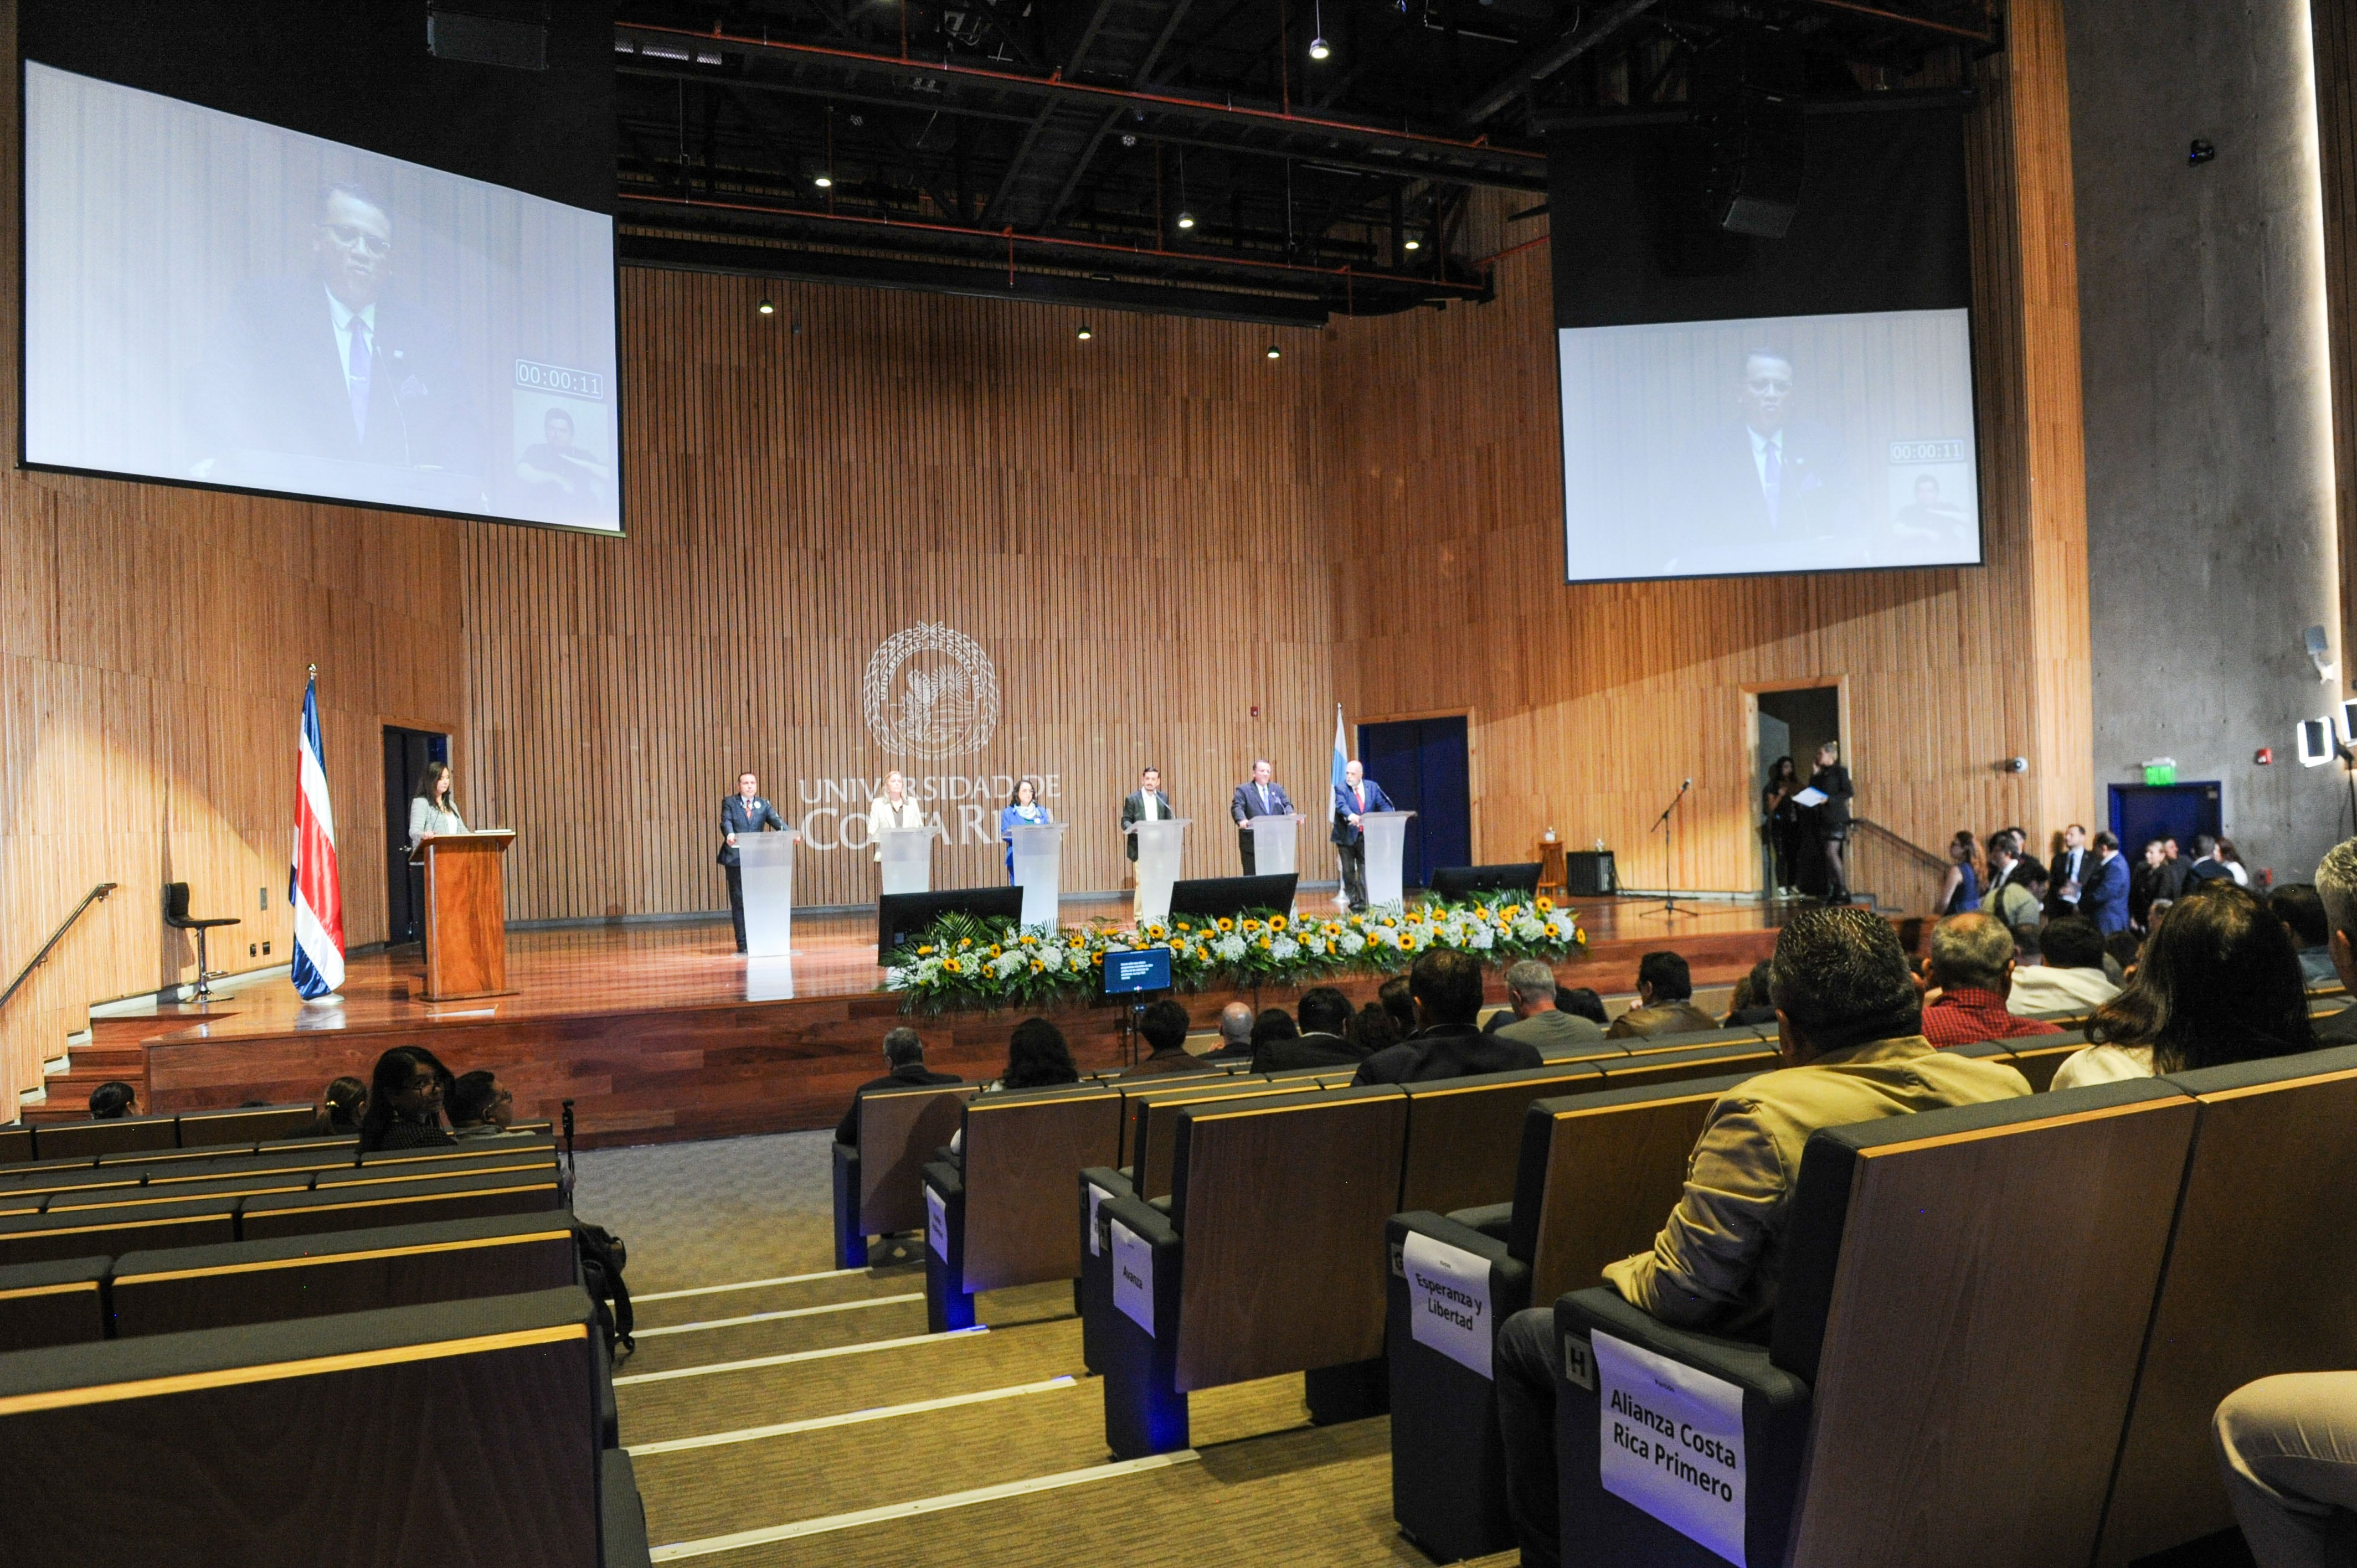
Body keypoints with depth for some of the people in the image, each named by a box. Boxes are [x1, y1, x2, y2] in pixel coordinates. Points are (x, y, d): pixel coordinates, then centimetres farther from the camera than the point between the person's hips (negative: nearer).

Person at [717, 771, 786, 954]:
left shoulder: (764, 805, 11)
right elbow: (726, 821, -10)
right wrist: (730, 834, -33)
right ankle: (742, 943, 5)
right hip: (735, 858, -2)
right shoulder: (729, 802, 6)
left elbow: (776, 820, -3)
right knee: (739, 901, 1)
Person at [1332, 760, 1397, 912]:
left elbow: (1384, 804, 2)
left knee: (1365, 869, 0)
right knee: (1349, 871, 4)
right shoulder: (1341, 788, -5)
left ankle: (1363, 901, 3)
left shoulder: (1372, 787, 5)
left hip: (1365, 836, 2)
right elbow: (1341, 805, -23)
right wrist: (1350, 816, -44)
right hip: (1347, 836, -2)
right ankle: (1353, 901, 12)